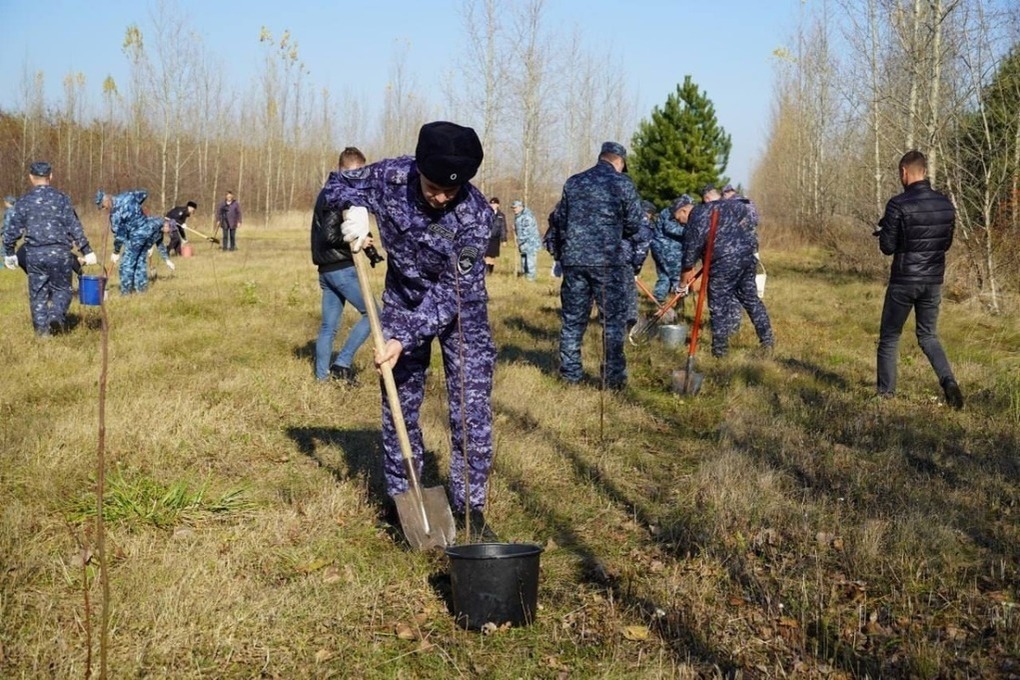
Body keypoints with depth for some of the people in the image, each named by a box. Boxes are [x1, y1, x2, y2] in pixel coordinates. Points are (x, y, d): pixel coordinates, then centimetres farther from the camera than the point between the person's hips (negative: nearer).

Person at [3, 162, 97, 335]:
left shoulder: (23, 201, 3)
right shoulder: (61, 198, -1)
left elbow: (12, 230, 6)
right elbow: (74, 227, -3)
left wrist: (9, 253, 19)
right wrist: (87, 251, 2)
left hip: (34, 254, 1)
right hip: (59, 252, -1)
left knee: (38, 292, 11)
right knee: (62, 288, 12)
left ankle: (41, 328, 11)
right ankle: (56, 315, -12)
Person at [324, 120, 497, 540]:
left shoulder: (476, 214, -30)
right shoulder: (391, 176, -22)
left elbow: (453, 290, -27)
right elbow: (337, 184, -2)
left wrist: (405, 338, -32)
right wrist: (354, 208, -26)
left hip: (460, 309, -2)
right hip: (403, 299, 3)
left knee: (472, 410, -5)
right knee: (398, 404, 6)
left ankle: (471, 508, 6)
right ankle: (401, 500, 18)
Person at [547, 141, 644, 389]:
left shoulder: (573, 182, 10)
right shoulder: (622, 183, -2)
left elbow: (557, 219, 15)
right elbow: (634, 224, -1)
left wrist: (560, 252, 25)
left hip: (573, 259, 4)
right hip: (608, 261, -4)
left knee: (573, 319, 11)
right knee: (613, 320, 4)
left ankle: (570, 374, 15)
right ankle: (613, 377, 4)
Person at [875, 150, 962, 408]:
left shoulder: (899, 204, -15)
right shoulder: (946, 204, 2)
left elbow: (888, 247, -11)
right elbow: (947, 243, 12)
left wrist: (884, 230, 8)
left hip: (904, 281, -5)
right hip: (933, 281, 5)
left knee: (889, 338, 10)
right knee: (928, 336, 17)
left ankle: (886, 394, 13)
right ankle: (948, 380, -4)